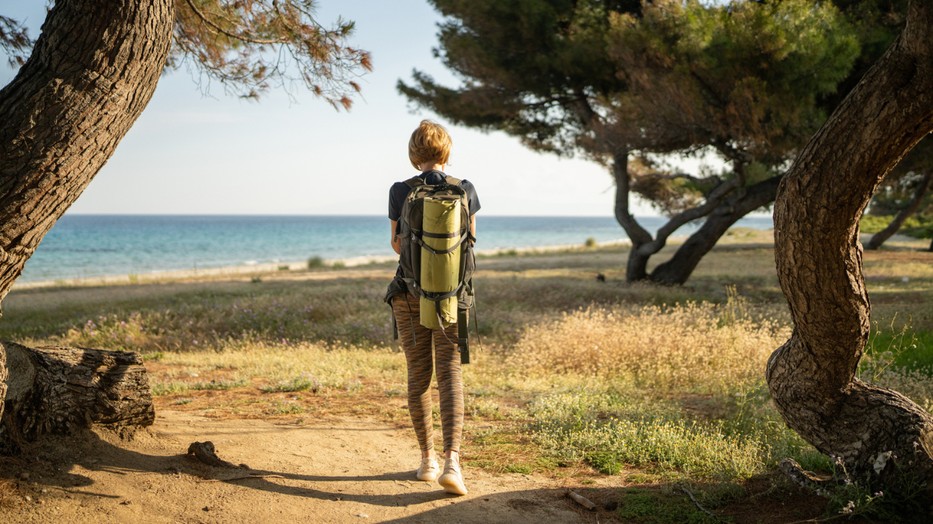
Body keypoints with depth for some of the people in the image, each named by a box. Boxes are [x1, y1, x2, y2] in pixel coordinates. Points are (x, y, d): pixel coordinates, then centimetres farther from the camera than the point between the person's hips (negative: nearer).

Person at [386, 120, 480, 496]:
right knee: (450, 374, 0)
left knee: (418, 375, 10)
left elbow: (397, 245, 5)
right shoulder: (465, 191, -3)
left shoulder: (400, 192, -6)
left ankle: (428, 460, 17)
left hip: (410, 292, 0)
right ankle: (452, 461, -16)